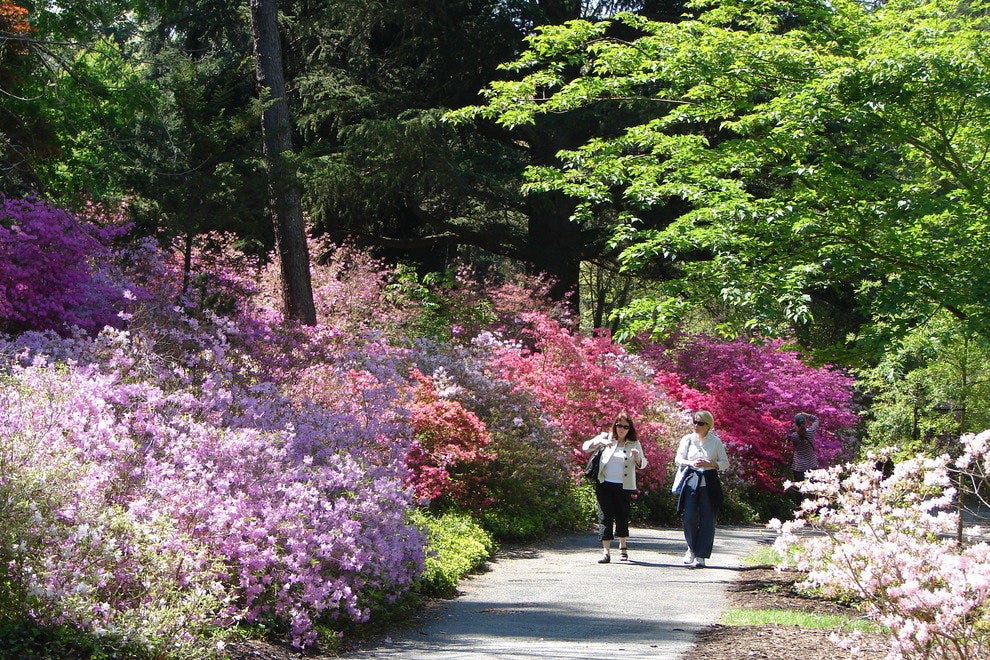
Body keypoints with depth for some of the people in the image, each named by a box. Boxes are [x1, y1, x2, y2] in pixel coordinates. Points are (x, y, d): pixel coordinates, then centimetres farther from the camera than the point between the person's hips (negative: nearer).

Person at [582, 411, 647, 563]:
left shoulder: (634, 443, 5)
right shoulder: (605, 438, 4)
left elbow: (643, 464, 5)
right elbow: (586, 447, -3)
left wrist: (637, 457, -18)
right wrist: (600, 443, -21)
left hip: (623, 486, 0)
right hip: (604, 484, 0)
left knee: (622, 516, 5)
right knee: (605, 516, -5)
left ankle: (623, 548, 25)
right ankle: (606, 552, -6)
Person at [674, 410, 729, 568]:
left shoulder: (716, 441, 4)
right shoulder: (687, 439, 8)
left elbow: (725, 464, 5)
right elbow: (678, 459, 7)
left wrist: (709, 464, -12)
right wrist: (691, 463, -12)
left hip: (709, 483, -1)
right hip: (691, 482, 1)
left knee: (707, 521, -3)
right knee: (689, 518, -5)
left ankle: (700, 556, 2)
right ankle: (692, 548, 21)